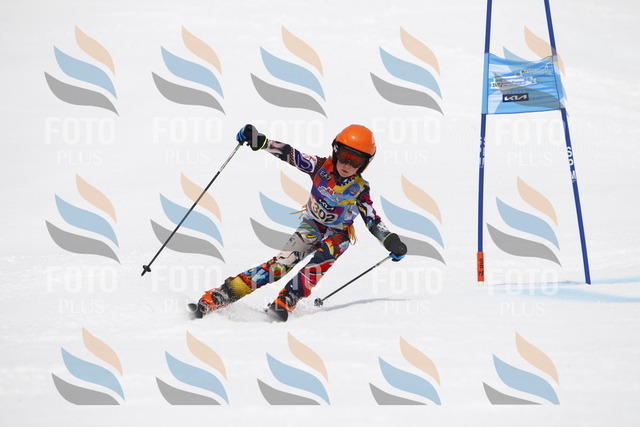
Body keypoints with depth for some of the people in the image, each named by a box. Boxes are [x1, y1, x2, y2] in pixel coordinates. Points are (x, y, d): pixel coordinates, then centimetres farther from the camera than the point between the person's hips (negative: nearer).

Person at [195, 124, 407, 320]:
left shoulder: (359, 189, -13)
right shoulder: (321, 167, -14)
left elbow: (373, 221, -7)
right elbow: (290, 154, -20)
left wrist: (391, 241, -23)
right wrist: (259, 141, -32)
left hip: (337, 236, 1)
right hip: (311, 227, -1)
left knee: (320, 262, -33)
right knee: (282, 264, -20)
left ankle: (284, 303, -39)